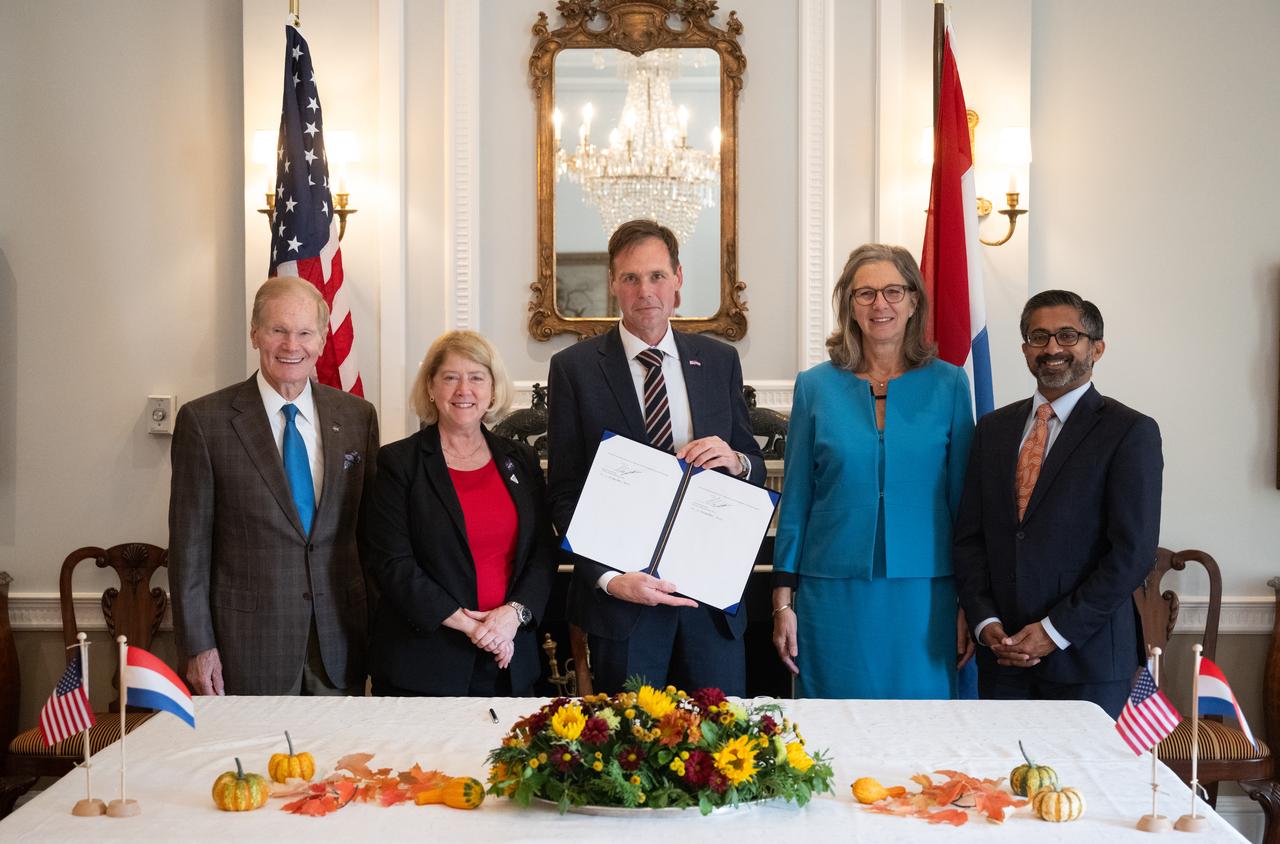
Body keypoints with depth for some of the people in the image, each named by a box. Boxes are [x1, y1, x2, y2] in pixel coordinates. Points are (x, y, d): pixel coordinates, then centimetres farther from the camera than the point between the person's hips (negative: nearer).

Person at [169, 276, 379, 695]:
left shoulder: (358, 416, 4)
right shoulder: (204, 420, -4)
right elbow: (189, 543, -3)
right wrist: (197, 646, -6)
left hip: (340, 640, 3)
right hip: (248, 641, -3)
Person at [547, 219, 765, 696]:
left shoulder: (719, 361, 8)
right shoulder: (574, 367, -1)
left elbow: (756, 472, 13)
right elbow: (564, 492, -3)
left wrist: (735, 460, -12)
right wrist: (608, 579, -16)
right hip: (621, 594, -2)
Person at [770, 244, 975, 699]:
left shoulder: (948, 384, 3)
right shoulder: (815, 386, 3)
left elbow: (963, 499, 5)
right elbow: (795, 500, 5)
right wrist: (784, 600, 2)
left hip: (923, 595, 0)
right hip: (835, 593, 0)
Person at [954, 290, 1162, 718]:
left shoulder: (1131, 432, -4)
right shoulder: (993, 428, 11)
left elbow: (1133, 552, -10)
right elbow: (970, 535, 10)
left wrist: (1056, 631, -13)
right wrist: (985, 621, -4)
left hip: (1086, 658, -4)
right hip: (1002, 652, 4)